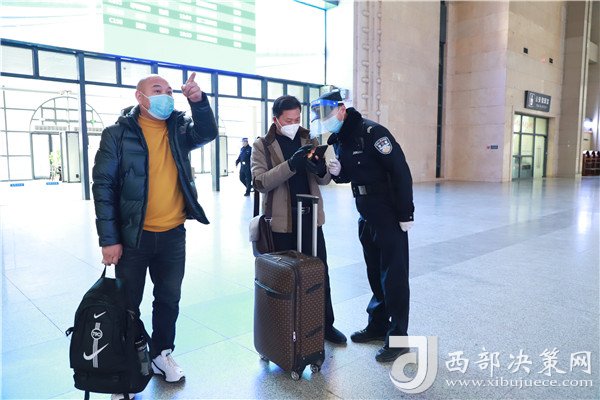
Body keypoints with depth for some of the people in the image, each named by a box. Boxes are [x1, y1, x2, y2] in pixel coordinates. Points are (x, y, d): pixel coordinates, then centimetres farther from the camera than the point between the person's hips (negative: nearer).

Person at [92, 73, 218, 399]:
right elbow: (103, 186, -8)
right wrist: (109, 239, -12)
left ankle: (161, 354, 36)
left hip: (173, 234, 3)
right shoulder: (118, 133, -6)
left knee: (169, 299, 16)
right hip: (132, 236, -3)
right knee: (128, 304, 11)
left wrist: (199, 101, -28)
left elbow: (207, 134, -12)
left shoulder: (179, 127, 5)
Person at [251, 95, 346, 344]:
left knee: (320, 272, 10)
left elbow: (325, 180, 9)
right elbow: (260, 182, -14)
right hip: (281, 220, -3)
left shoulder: (309, 140, 10)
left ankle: (326, 324, 25)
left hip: (310, 217, 3)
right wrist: (291, 164, -27)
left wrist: (321, 170, -16)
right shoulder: (262, 145, 0)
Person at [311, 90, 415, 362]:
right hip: (366, 216, 8)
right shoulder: (337, 139, 9)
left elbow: (400, 171, -19)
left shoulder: (371, 132, -17)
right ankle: (378, 325, 31)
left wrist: (405, 214, -19)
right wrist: (337, 172, -4)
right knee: (375, 273, 17)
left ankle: (398, 337, 12)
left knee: (393, 275, 0)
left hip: (390, 216, -8)